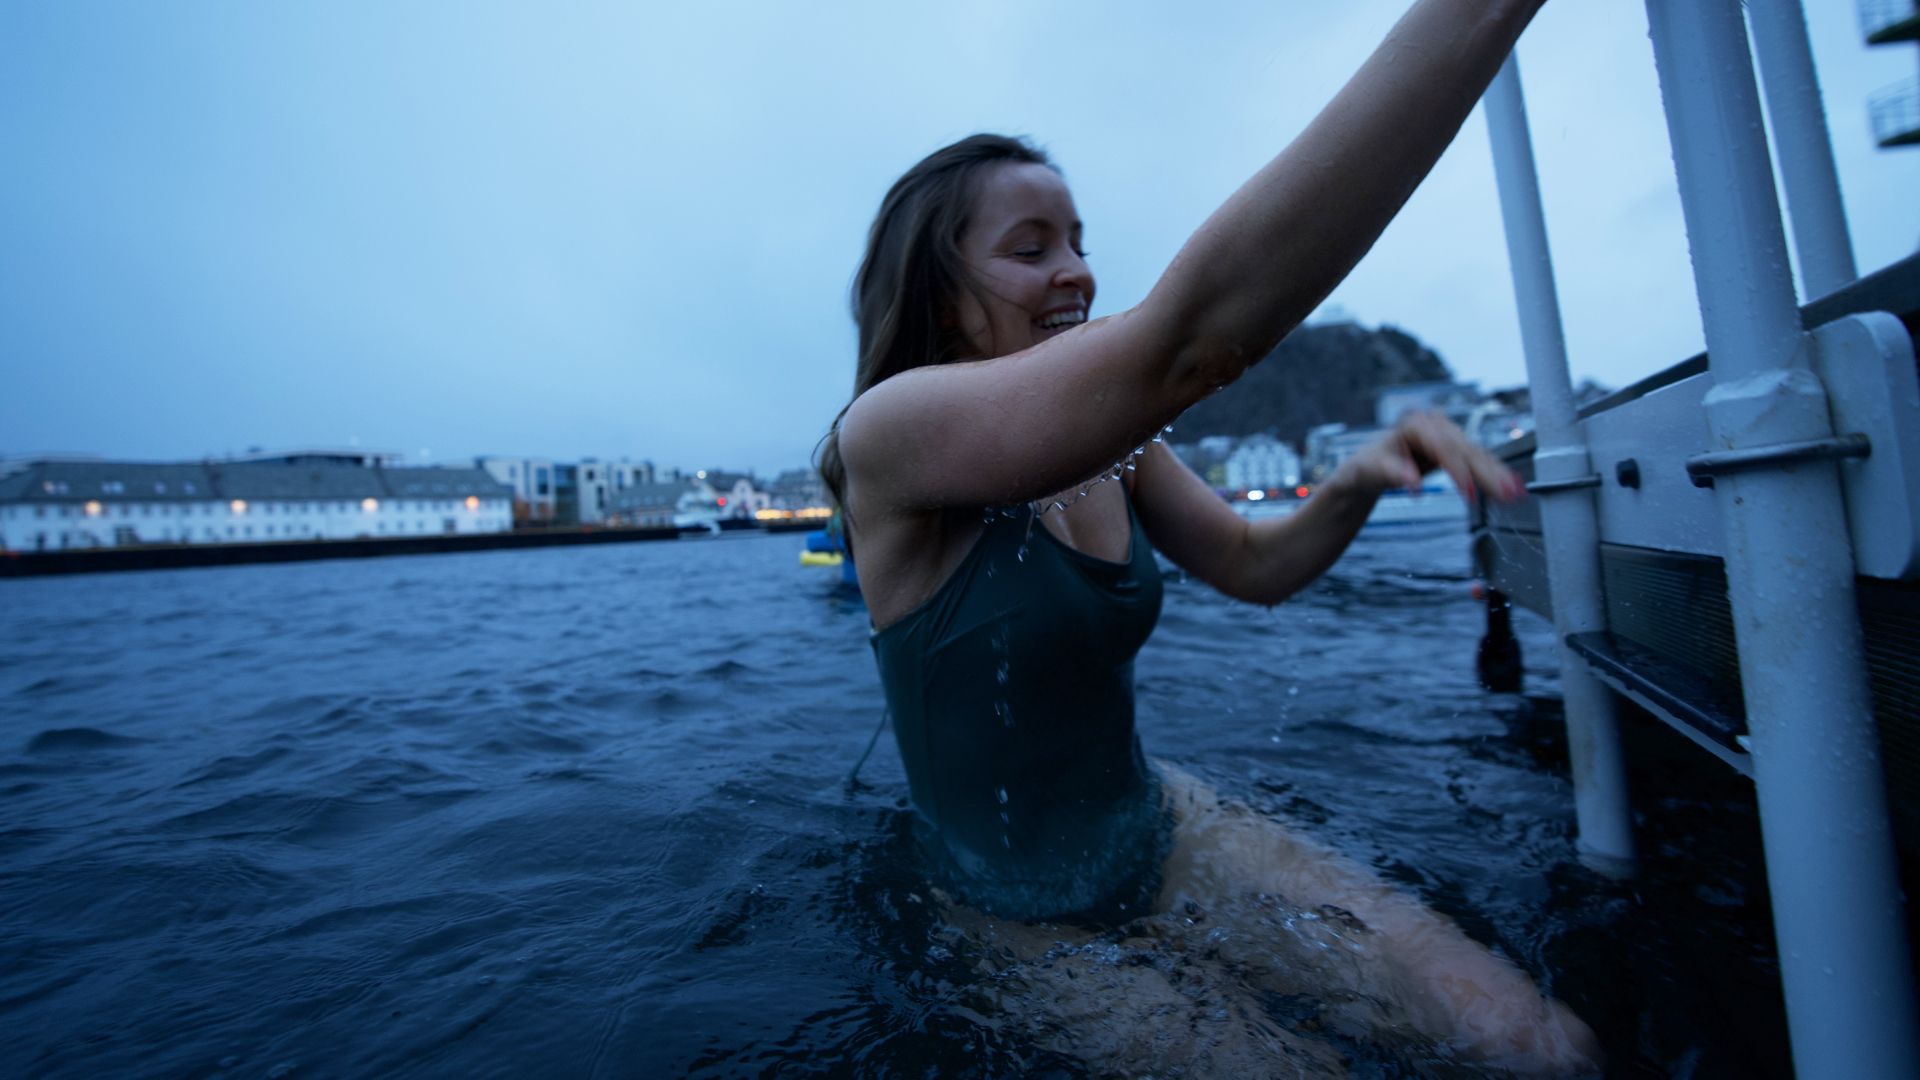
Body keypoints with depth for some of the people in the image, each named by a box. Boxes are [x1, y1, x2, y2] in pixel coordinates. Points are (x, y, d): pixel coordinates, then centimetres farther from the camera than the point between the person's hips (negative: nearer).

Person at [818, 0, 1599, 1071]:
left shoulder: (1112, 447, 1)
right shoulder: (886, 433, -22)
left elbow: (1255, 563, 7)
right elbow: (1193, 334, -35)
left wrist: (1356, 482, -14)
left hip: (1156, 823, 5)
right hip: (1023, 911, -4)